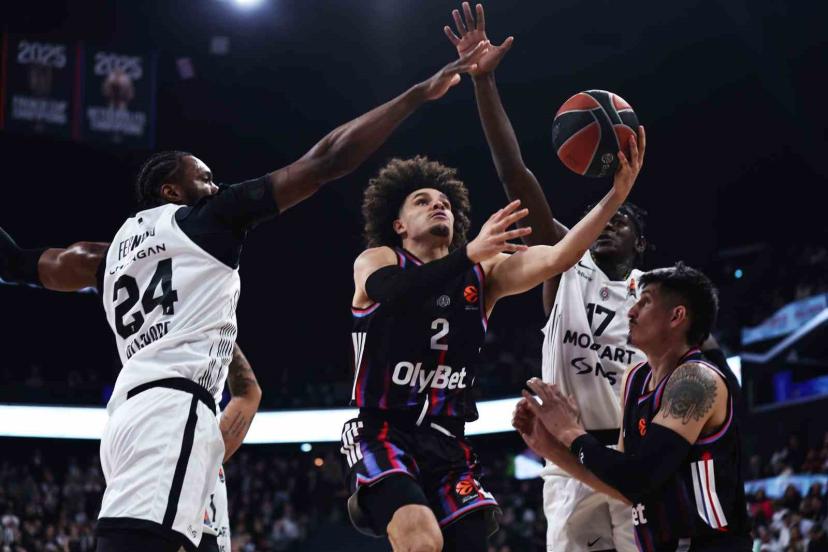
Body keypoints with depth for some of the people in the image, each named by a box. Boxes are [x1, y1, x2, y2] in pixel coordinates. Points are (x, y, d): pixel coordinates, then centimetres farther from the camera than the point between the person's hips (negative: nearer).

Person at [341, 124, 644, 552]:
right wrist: (470, 253, -38)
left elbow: (555, 259, -6)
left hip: (447, 446, 5)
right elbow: (394, 294, -25)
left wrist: (615, 196, -18)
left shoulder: (482, 274, 10)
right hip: (385, 437, -5)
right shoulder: (376, 261, 0)